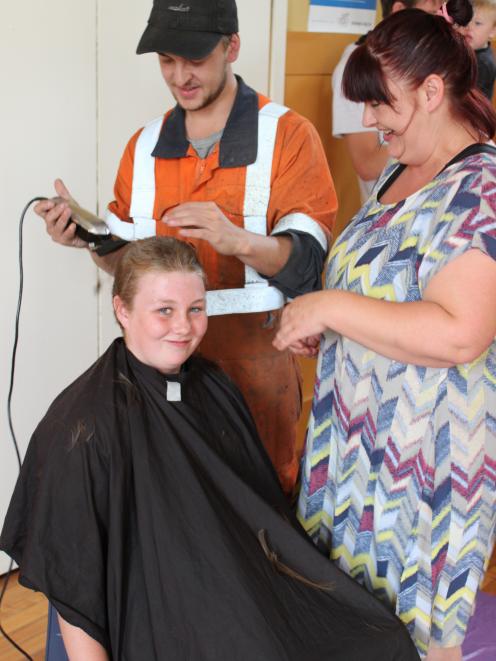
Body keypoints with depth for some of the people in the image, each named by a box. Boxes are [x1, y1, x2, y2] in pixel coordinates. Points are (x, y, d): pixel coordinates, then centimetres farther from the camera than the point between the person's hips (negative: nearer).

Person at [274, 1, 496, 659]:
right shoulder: (398, 173, 8)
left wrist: (332, 307, -25)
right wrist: (316, 321, 6)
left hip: (427, 450, -9)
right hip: (360, 429, 9)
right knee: (356, 587, 21)